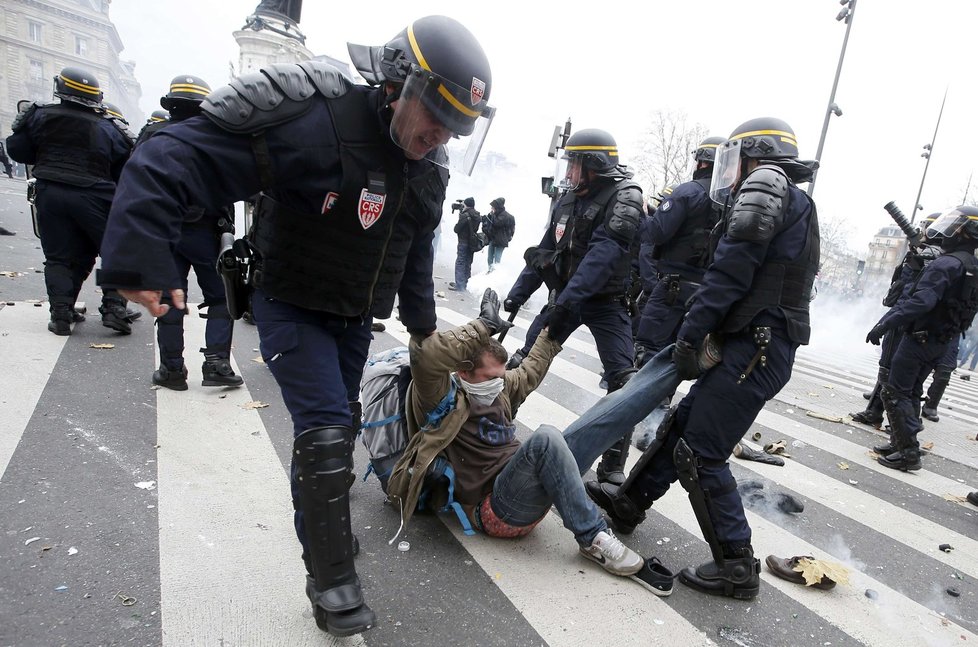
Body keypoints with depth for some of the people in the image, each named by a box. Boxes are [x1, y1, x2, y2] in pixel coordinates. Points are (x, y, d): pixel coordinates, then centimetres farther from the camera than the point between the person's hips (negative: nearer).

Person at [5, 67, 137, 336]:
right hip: (92, 198, -3)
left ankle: (61, 314, 7)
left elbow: (17, 149, 9)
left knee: (59, 257, 11)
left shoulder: (40, 117, 5)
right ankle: (114, 308, -2)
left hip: (50, 195, 3)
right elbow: (124, 172, 1)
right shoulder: (107, 130, -1)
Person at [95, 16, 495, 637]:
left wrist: (421, 320, 18)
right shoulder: (313, 122, -27)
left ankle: (320, 529, 40)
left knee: (336, 425, 17)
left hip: (355, 316, 7)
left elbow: (418, 250, 13)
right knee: (327, 430, -14)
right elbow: (167, 160, -29)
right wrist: (141, 263, -35)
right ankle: (332, 582, 4)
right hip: (290, 306, -6)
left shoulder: (430, 165, -3)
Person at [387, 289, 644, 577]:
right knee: (545, 438, -34)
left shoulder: (499, 387, 14)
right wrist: (484, 325, -22)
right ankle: (592, 536, -23)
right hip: (494, 510, -8)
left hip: (526, 494, 8)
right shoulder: (443, 400, -8)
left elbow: (530, 371, 34)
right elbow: (425, 354, -27)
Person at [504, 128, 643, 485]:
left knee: (623, 381, -13)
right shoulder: (568, 197, 5)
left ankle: (613, 466, -3)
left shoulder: (625, 195, -15)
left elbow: (604, 253, -28)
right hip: (565, 296, 6)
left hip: (605, 301, -5)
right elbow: (545, 249, 10)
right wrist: (517, 294, 6)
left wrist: (568, 301, -37)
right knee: (524, 361, 6)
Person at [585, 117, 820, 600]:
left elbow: (730, 271, -17)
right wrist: (701, 338, 10)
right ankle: (629, 502, 32)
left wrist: (690, 337, -13)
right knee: (681, 426, 17)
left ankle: (737, 569, 7)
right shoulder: (795, 206, 24)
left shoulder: (765, 183, -6)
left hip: (752, 350, -10)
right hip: (764, 347, 10)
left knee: (700, 454, -5)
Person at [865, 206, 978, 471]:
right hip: (941, 343, 9)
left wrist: (884, 324, -33)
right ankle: (900, 443, 25)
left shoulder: (946, 264, -19)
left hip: (920, 338, -9)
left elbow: (921, 301, -31)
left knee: (895, 393, -4)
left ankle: (908, 452, -3)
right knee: (911, 392, 18)